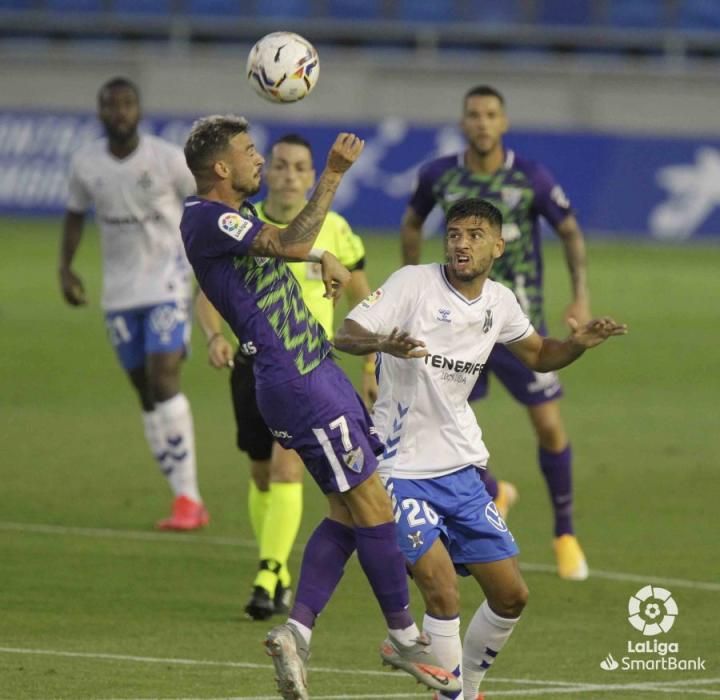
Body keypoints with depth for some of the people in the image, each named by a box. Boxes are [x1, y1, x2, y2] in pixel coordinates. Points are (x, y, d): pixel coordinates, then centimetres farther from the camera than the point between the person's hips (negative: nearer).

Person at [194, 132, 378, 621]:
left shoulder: (334, 231, -5)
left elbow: (362, 299, 6)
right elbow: (208, 292, 1)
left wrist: (371, 369, 4)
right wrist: (215, 336, -20)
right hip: (253, 361, 3)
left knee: (286, 463, -20)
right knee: (262, 475, 10)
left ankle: (268, 577, -23)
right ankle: (280, 581, 25)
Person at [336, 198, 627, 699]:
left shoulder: (500, 302, 4)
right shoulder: (414, 284, -12)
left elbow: (537, 356, 22)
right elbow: (346, 335, -20)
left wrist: (577, 344, 0)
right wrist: (381, 342, -42)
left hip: (461, 469, 6)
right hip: (401, 469, -6)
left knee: (511, 596, 7)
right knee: (443, 592, -19)